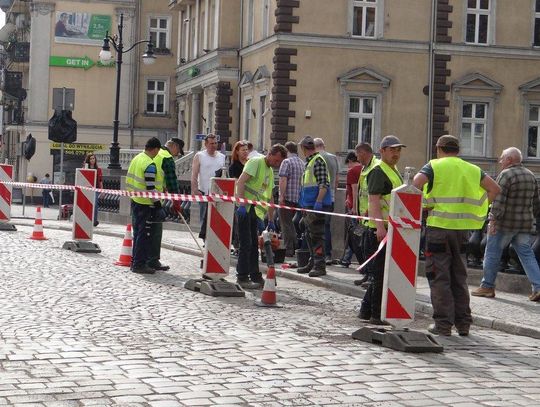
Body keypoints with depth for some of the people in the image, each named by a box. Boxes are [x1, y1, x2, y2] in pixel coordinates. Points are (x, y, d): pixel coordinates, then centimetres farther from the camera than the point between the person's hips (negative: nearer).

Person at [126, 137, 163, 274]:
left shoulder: (136, 159, 9)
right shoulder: (150, 165, -18)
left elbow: (130, 180, 16)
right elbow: (150, 188, -21)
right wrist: (157, 204, -16)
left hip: (134, 200, 9)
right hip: (145, 204, -9)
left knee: (137, 232, 17)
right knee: (144, 235, -3)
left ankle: (135, 261, 24)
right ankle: (139, 264, 0)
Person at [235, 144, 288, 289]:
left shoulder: (270, 171, 19)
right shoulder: (256, 162, -8)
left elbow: (269, 198, 24)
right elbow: (240, 182, -19)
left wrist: (271, 221, 22)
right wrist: (242, 204, -28)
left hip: (255, 210, 9)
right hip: (244, 207, -9)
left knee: (254, 244, 13)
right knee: (246, 244, -8)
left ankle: (255, 276, 21)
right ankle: (242, 277, -2)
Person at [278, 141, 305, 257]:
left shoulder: (287, 162, -10)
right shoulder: (302, 163, 13)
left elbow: (283, 180, -18)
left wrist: (281, 196, -16)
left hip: (288, 197, -7)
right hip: (299, 198, 7)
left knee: (286, 223, -1)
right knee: (290, 222, 20)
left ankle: (289, 250, -2)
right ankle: (296, 246, 18)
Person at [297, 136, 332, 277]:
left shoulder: (318, 161, -13)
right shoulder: (309, 162, 17)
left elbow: (324, 184, -20)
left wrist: (318, 202, -26)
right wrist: (304, 205, 25)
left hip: (317, 205, -10)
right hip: (309, 205, 10)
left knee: (316, 235, -9)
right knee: (309, 235, 17)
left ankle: (320, 266, -7)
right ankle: (313, 263, 26)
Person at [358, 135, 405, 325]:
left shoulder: (395, 171, 21)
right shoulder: (378, 171, -11)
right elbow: (374, 200, -20)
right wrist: (380, 227, -27)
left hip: (391, 229, 10)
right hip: (379, 229, -10)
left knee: (380, 274, 14)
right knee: (381, 273, -7)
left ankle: (367, 310, 22)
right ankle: (377, 314, -2)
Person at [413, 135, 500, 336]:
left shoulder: (434, 166, 0)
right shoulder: (471, 169, 12)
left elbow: (415, 183, -17)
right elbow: (494, 188, 6)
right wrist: (479, 208, 10)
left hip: (439, 226, -4)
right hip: (463, 227, 4)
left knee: (439, 277, 2)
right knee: (459, 276, 15)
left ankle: (443, 324, 0)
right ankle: (463, 323, 16)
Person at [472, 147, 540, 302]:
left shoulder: (506, 174, -11)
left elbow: (498, 199, -18)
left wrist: (493, 219, -18)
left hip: (505, 223, -7)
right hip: (525, 224, 7)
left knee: (492, 254, 4)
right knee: (526, 254, 7)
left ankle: (487, 286, 10)